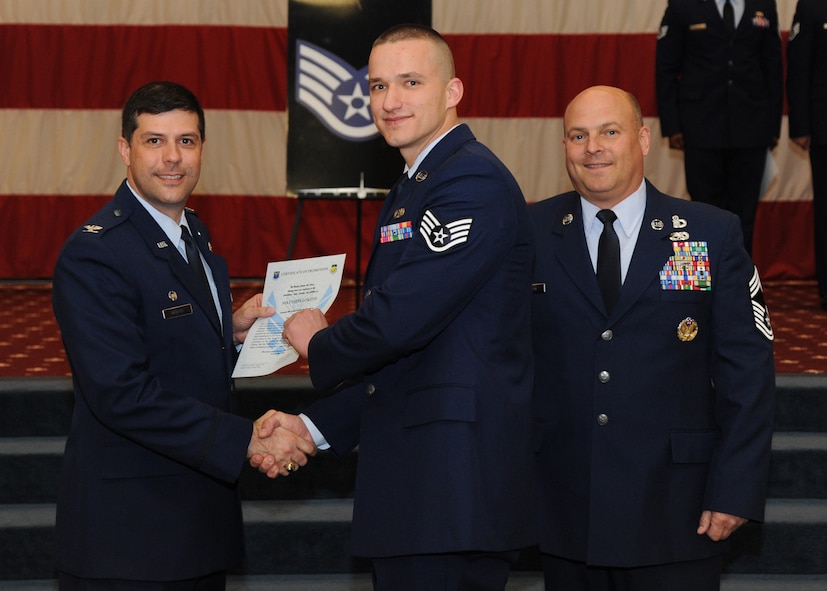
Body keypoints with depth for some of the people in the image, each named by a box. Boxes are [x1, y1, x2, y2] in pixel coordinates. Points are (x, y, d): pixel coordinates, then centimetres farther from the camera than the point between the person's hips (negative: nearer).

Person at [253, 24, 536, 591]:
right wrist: (314, 427, 13)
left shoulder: (472, 180, -13)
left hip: (455, 482, -10)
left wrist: (318, 344, -1)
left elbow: (400, 320, -21)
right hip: (417, 481, 10)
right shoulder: (409, 191, 20)